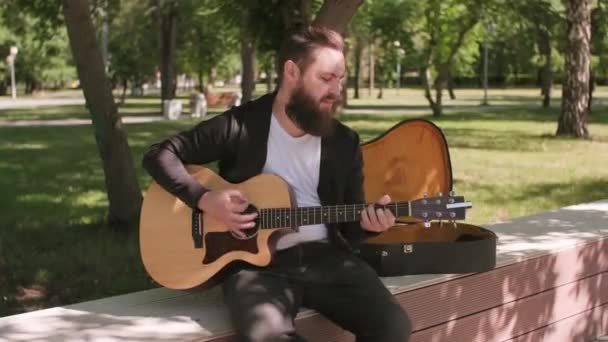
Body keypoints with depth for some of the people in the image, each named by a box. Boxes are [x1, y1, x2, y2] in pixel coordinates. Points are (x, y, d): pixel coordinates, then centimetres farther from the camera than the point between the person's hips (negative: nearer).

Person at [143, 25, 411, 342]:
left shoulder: (344, 142, 9)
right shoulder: (240, 126, -3)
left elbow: (349, 226, 14)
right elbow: (159, 155, 0)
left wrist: (367, 223, -10)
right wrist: (204, 199, -13)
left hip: (325, 257, 4)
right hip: (256, 261, -3)